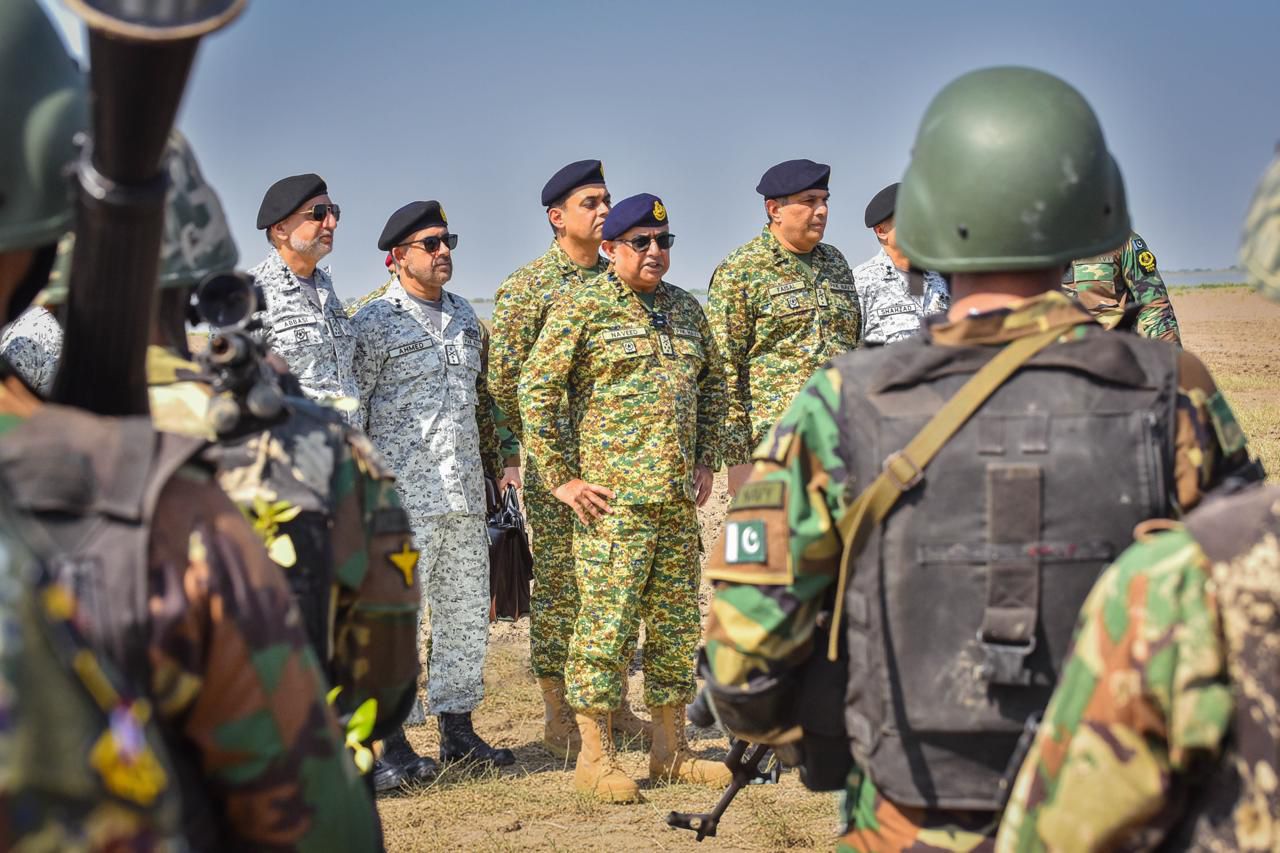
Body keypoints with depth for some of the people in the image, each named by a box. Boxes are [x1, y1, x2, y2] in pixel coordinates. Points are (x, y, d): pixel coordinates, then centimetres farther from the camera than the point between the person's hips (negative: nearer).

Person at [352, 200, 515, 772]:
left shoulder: (464, 316, 15)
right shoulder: (374, 322, -6)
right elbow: (348, 411, -6)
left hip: (465, 491, 7)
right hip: (403, 495, -7)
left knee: (466, 611, 10)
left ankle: (457, 727, 19)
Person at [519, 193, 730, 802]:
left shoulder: (685, 308, 15)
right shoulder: (582, 308, -5)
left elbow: (712, 384, 26)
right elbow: (535, 388, -7)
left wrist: (705, 460, 17)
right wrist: (560, 477, -10)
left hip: (679, 497, 7)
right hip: (612, 497, -6)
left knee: (676, 623, 10)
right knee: (606, 621, -6)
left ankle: (669, 752, 19)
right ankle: (595, 757, 1)